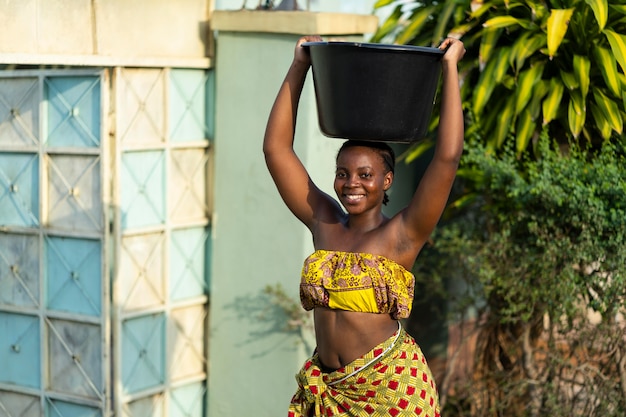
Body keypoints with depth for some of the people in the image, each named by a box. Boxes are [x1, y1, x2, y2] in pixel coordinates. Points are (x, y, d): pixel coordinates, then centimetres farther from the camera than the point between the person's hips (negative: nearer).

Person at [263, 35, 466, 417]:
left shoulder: (402, 235, -7)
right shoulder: (323, 223, 4)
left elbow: (448, 157, -17)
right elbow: (276, 147, 4)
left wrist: (450, 68, -12)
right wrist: (300, 66, 3)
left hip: (392, 386, -4)